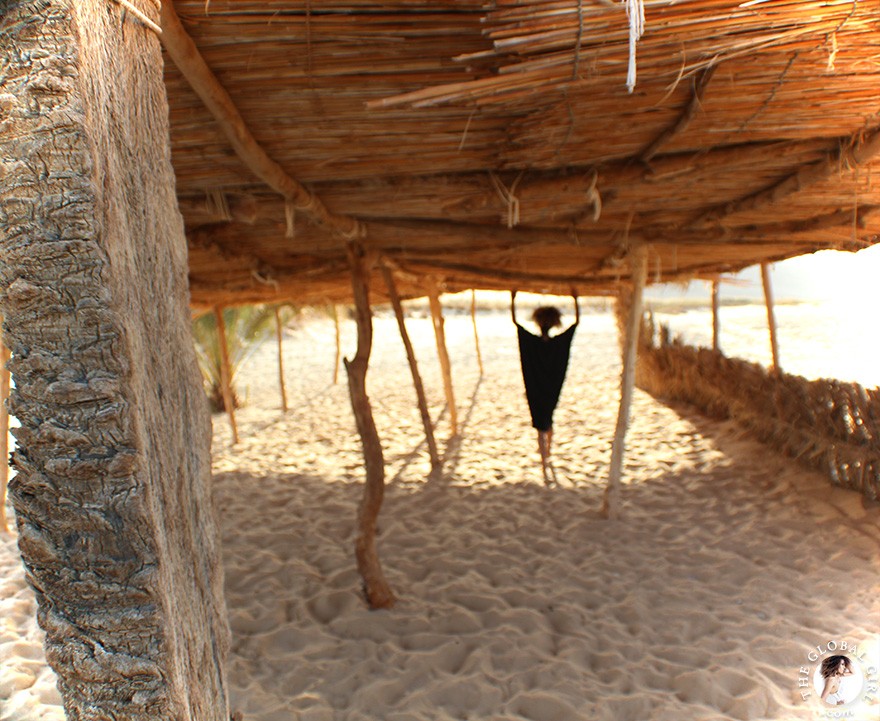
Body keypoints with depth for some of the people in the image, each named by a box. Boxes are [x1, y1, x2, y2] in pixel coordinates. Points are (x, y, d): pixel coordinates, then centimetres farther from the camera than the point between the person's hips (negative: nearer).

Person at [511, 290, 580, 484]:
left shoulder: (531, 342, -17)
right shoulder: (559, 342, -11)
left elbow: (514, 321, -10)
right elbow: (577, 322, -1)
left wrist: (513, 300, -3)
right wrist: (576, 300, 4)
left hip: (536, 392, -3)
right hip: (553, 391, 3)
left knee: (542, 427, -4)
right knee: (548, 421, 27)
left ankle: (547, 466, -14)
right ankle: (546, 450, 49)